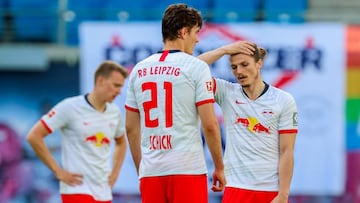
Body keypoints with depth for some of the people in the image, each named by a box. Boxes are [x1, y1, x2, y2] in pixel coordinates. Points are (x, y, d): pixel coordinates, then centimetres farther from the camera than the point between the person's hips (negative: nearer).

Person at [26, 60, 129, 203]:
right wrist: (58, 171, -10)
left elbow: (121, 142, 32)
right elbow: (34, 136, -10)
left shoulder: (114, 112, 11)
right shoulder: (70, 107, -9)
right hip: (77, 190, -7)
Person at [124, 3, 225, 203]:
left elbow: (131, 128, 14)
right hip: (187, 170, -5)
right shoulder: (196, 67, -3)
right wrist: (219, 167, 3)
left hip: (150, 172, 5)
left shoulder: (139, 70, 12)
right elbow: (209, 124, -7)